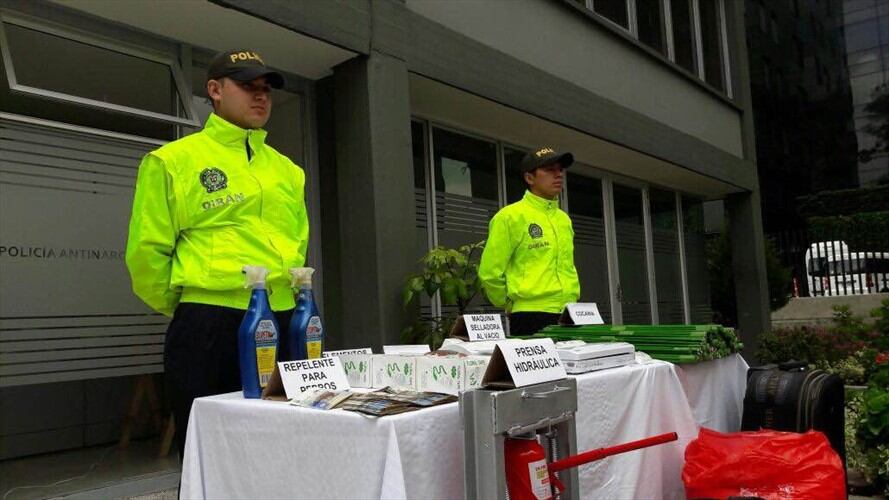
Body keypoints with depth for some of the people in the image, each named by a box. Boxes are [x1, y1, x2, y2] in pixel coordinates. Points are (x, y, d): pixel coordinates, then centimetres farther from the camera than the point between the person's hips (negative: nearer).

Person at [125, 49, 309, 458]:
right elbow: (146, 252, -1)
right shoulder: (173, 160, 0)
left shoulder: (287, 170, 16)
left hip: (283, 325, 5)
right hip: (208, 328, -5)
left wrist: (285, 302, 15)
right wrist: (186, 308, 6)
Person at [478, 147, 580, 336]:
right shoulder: (510, 216, -7)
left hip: (569, 316, 7)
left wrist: (572, 299, 18)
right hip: (532, 318, -7)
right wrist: (512, 305, 0)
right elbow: (489, 272, -8)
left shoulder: (564, 219, 16)